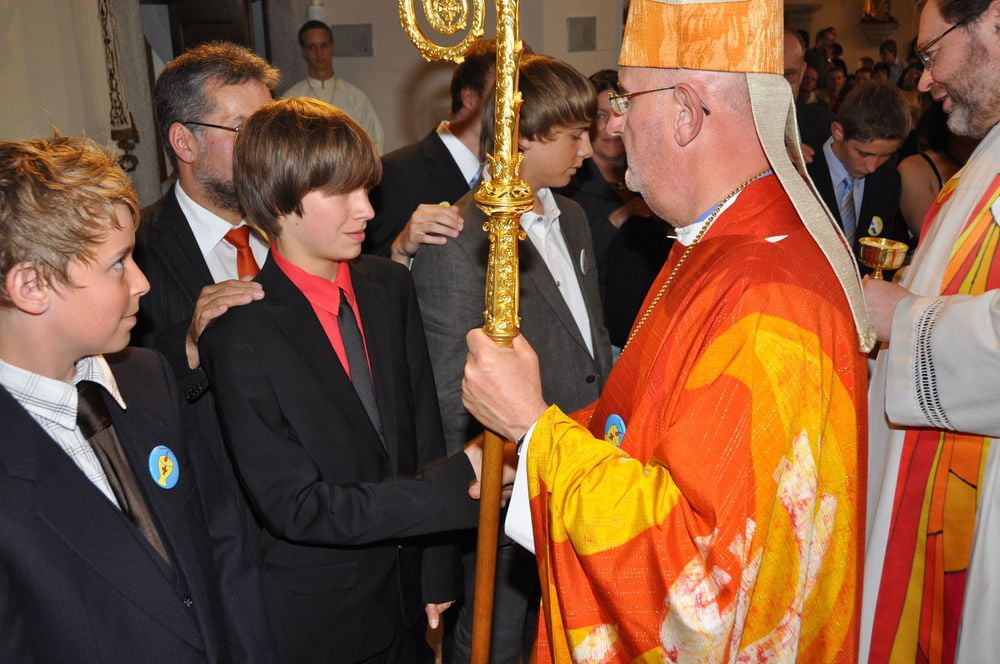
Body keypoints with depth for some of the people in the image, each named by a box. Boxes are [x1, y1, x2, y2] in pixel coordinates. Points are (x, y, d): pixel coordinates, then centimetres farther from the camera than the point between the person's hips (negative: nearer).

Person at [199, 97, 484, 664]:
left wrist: (437, 570, 2)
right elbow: (295, 505, -21)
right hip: (319, 618, -4)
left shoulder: (392, 287, -3)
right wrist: (458, 483, -24)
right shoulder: (240, 335, -20)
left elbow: (423, 430, 2)